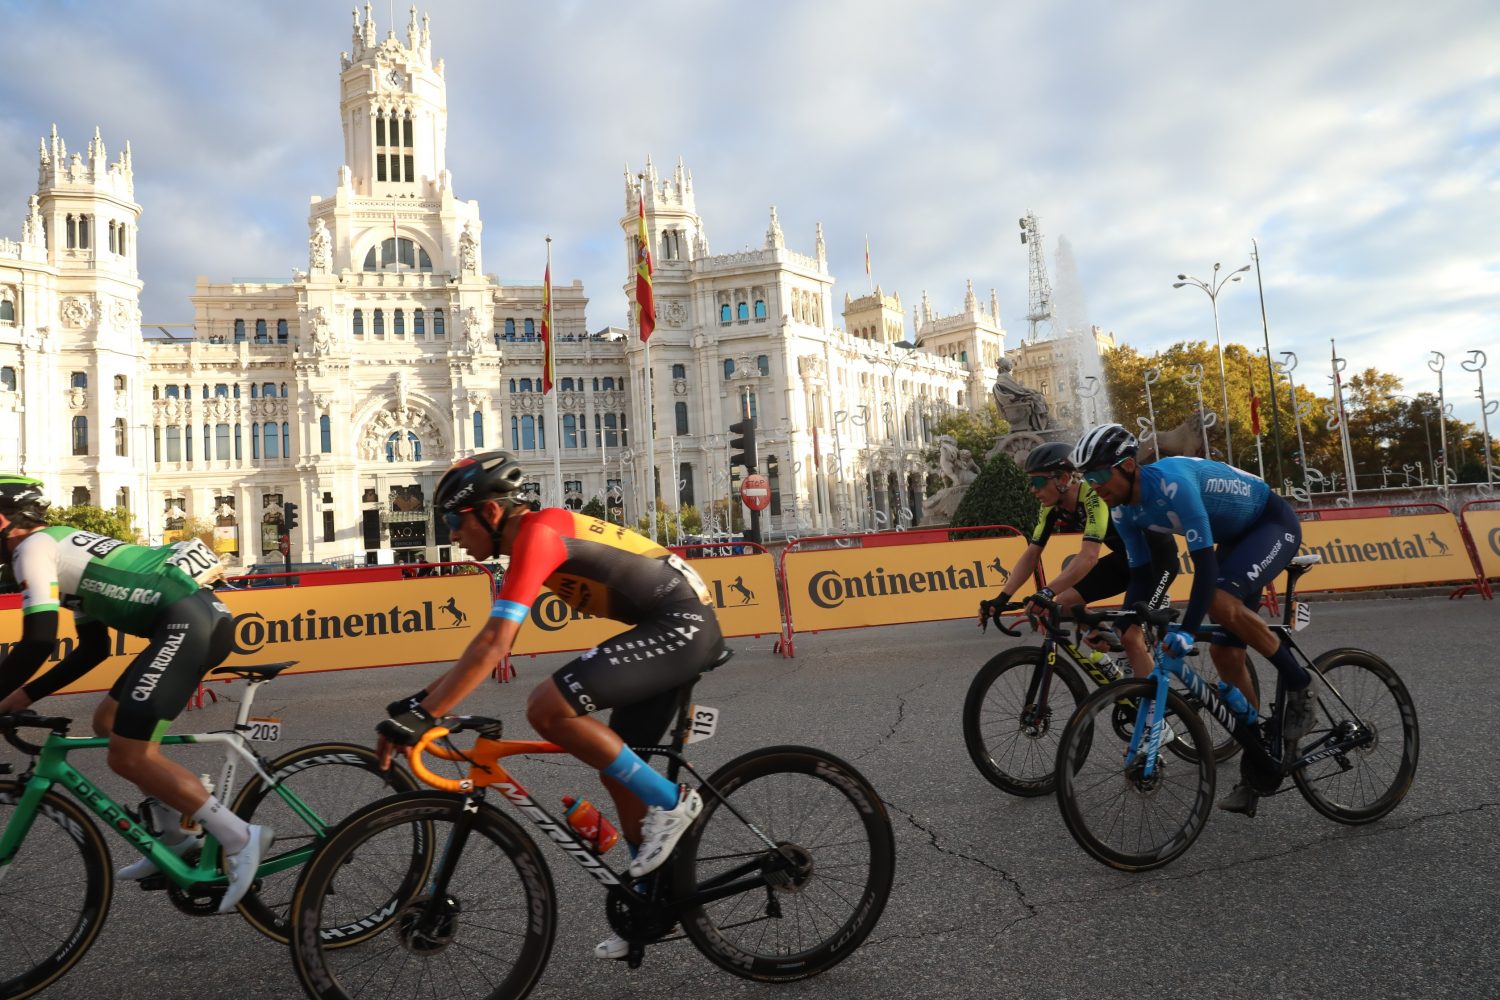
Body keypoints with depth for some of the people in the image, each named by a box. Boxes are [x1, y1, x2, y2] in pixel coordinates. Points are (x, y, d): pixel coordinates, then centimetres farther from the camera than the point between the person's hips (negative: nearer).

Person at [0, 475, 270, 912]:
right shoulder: (66, 549, 30)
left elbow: (37, 643, -9)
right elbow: (93, 650, 30)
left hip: (186, 621, -10)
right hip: (206, 615, 10)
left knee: (128, 756, -7)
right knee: (109, 721, 21)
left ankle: (240, 838, -7)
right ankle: (175, 837, 22)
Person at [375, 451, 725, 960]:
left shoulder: (536, 533, -15)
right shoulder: (535, 538, 15)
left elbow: (494, 646, -23)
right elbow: (491, 640, 20)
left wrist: (422, 717, -21)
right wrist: (423, 698, 17)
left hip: (682, 624, -11)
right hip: (679, 628, 11)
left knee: (546, 708, -19)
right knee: (617, 769, 15)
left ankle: (669, 802, -6)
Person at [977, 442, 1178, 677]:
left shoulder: (1094, 495, -33)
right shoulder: (1052, 507, -10)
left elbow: (1089, 556, -44)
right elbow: (1032, 554, -8)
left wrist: (1047, 592, -54)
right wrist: (1002, 598, -19)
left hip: (1156, 554, -7)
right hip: (1126, 555, 7)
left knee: (1130, 635, -18)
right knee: (1064, 603, -6)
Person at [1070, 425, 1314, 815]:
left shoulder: (1172, 482, -35)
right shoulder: (1124, 511, -11)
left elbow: (1205, 564, -39)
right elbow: (1141, 577, -2)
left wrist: (1187, 630, -46)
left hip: (1274, 522, -8)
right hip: (1235, 536, 8)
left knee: (1222, 601, -34)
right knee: (1224, 652, 0)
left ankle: (1298, 684, -9)